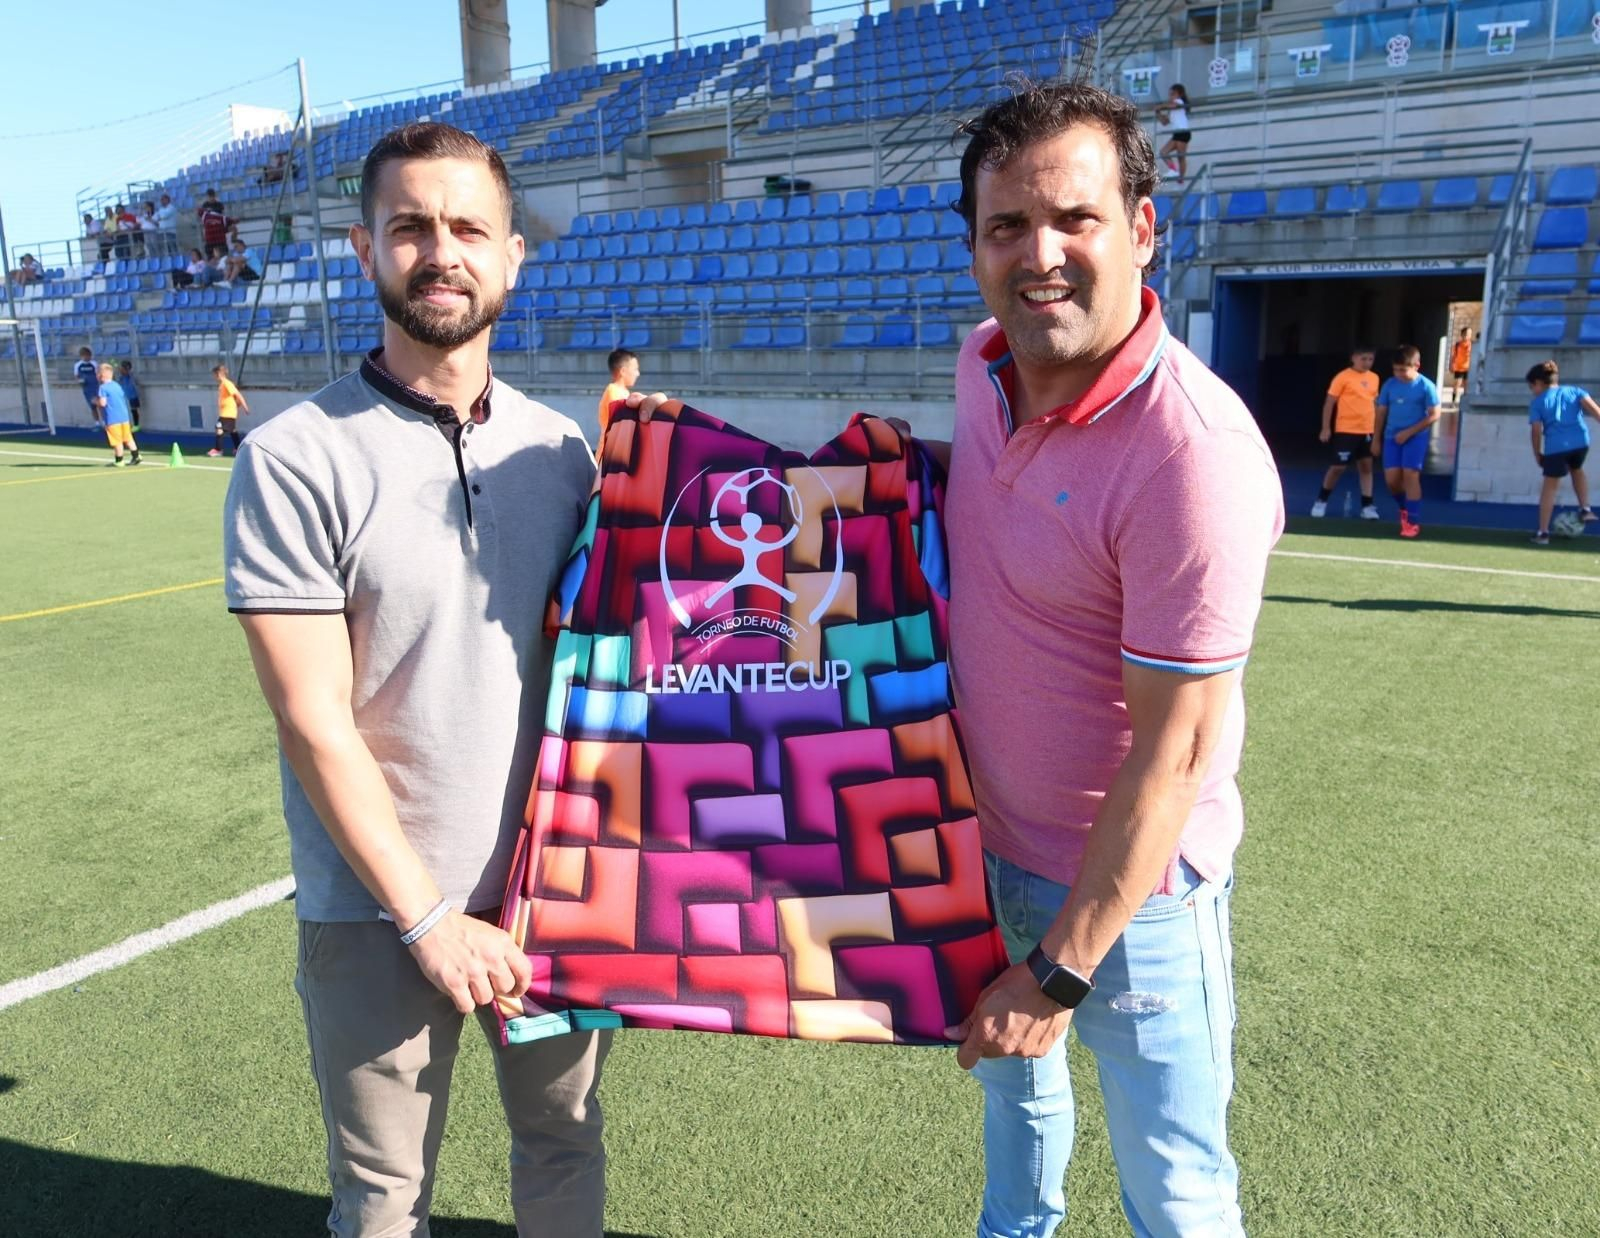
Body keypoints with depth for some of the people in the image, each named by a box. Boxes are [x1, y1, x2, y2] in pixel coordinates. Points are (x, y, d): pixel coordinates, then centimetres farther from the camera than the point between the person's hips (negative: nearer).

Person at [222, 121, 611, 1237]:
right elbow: (315, 723, -14)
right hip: (377, 907, -3)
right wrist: (428, 916, -12)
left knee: (567, 1145, 20)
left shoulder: (559, 448, 2)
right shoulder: (295, 460, -12)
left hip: (556, 885, 4)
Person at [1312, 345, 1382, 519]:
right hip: (1346, 430, -5)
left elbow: (1374, 403, 19)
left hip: (1367, 430, 5)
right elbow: (1329, 403, -7)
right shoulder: (1343, 377, -9)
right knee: (1338, 467, -2)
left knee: (1366, 466, 5)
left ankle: (1367, 505, 9)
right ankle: (1321, 500, 16)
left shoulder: (1374, 378, 9)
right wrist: (1325, 428, -11)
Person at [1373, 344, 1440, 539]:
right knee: (1391, 479, 0)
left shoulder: (1426, 386, -8)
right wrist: (1376, 439, 11)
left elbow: (1434, 415, -9)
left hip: (1415, 437, -4)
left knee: (1410, 476, -10)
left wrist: (1409, 432, -15)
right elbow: (1381, 412, 11)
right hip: (1392, 437, 4)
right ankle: (1405, 509, 30)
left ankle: (1413, 522, -4)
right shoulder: (1389, 384, 3)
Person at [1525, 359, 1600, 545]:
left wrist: (1537, 454, 10)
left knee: (1550, 487, 6)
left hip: (1555, 447, -3)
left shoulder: (1537, 402, 9)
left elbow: (1536, 430, 2)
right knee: (1577, 469, 35)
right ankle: (1585, 508, 26)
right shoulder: (1574, 391, 18)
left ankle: (1543, 532, 7)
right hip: (1581, 441, 3)